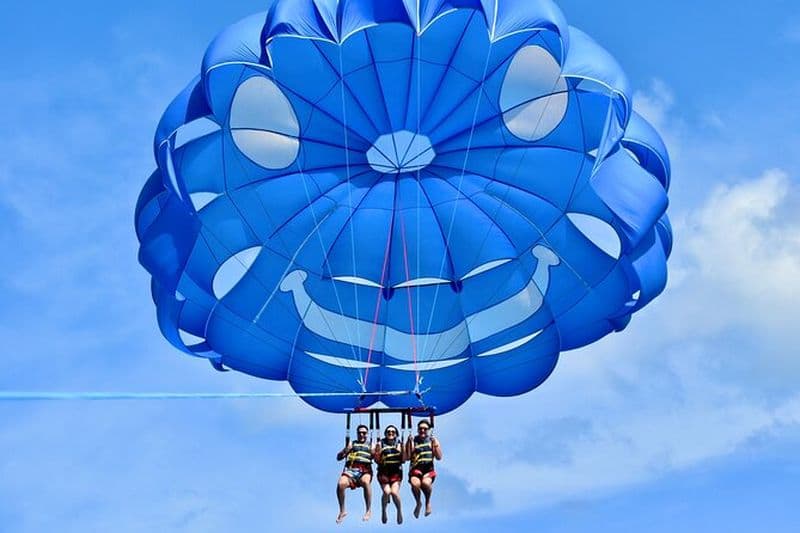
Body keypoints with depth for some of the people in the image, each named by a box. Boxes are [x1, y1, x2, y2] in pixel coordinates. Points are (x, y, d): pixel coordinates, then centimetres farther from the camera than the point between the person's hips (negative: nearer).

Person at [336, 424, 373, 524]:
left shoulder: (370, 446, 22)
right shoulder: (351, 444, 25)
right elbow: (338, 457, 18)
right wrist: (345, 450, -2)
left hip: (365, 470, -1)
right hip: (350, 469, 2)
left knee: (365, 482, -38)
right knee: (340, 484, -31)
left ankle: (369, 510, -26)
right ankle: (342, 511, -13)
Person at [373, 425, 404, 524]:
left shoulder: (399, 443, 8)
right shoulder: (380, 443, 5)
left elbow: (403, 460, 6)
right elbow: (377, 460, 3)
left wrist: (402, 450, -10)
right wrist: (378, 450, -13)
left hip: (396, 472, 0)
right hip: (383, 472, 0)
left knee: (394, 492, -20)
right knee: (387, 492, -20)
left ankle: (399, 511, 6)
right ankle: (383, 511, 6)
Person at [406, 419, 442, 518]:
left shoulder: (433, 440, 11)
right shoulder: (412, 440, 8)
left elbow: (439, 457, 4)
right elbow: (407, 456, -1)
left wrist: (436, 445, -9)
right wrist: (410, 443, -10)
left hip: (428, 469, 0)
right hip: (415, 468, 0)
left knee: (426, 483, -33)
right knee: (415, 484, -32)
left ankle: (428, 502, -1)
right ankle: (418, 503, 1)